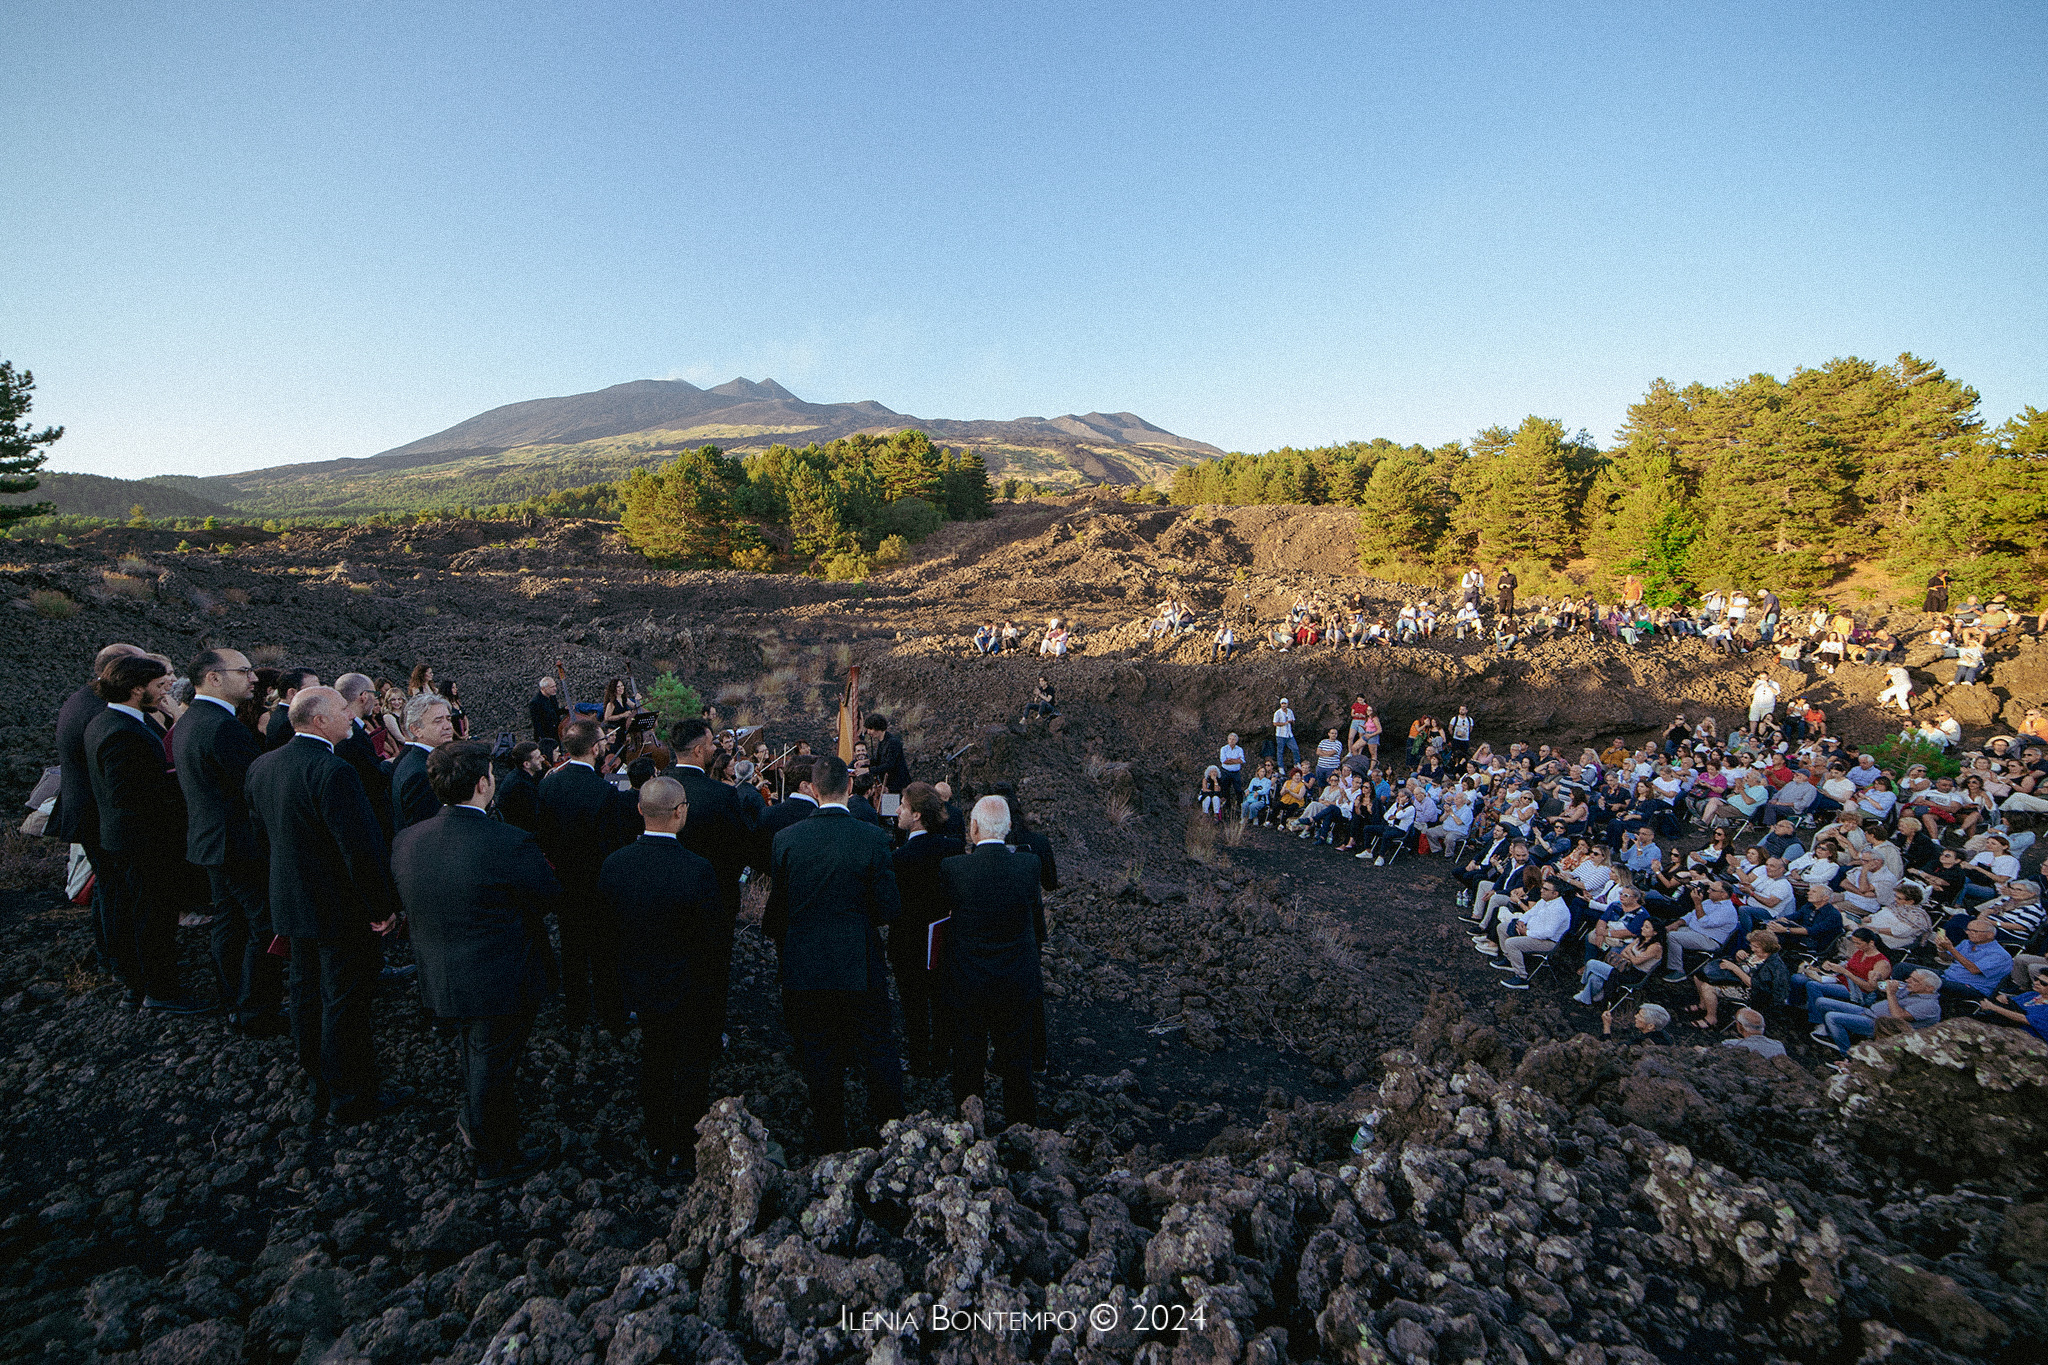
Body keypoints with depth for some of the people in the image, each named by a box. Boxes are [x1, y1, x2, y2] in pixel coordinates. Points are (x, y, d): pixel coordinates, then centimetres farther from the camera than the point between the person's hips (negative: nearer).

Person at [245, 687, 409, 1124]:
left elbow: (264, 832, 14)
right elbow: (362, 846, -28)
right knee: (345, 1005, 5)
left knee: (307, 997, 20)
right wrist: (382, 908, -18)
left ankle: (321, 1088, 37)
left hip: (292, 906, 9)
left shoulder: (262, 765, 2)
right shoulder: (333, 771, -27)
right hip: (341, 912, -9)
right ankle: (351, 1099, 18)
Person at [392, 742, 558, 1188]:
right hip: (502, 985, -6)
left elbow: (404, 903, 6)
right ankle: (495, 1162, 33)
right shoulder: (511, 843, -29)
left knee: (472, 1055, 31)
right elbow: (550, 896, -16)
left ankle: (473, 1123, 54)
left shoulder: (406, 841, -9)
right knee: (494, 1066, 13)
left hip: (440, 981, 6)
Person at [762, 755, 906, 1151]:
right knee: (878, 1049, 15)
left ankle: (829, 1144, 28)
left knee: (820, 1058, 15)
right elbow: (888, 907, -9)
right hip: (860, 968, -1)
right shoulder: (872, 838, -13)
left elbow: (776, 909, -1)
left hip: (805, 969, 1)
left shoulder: (785, 839, -8)